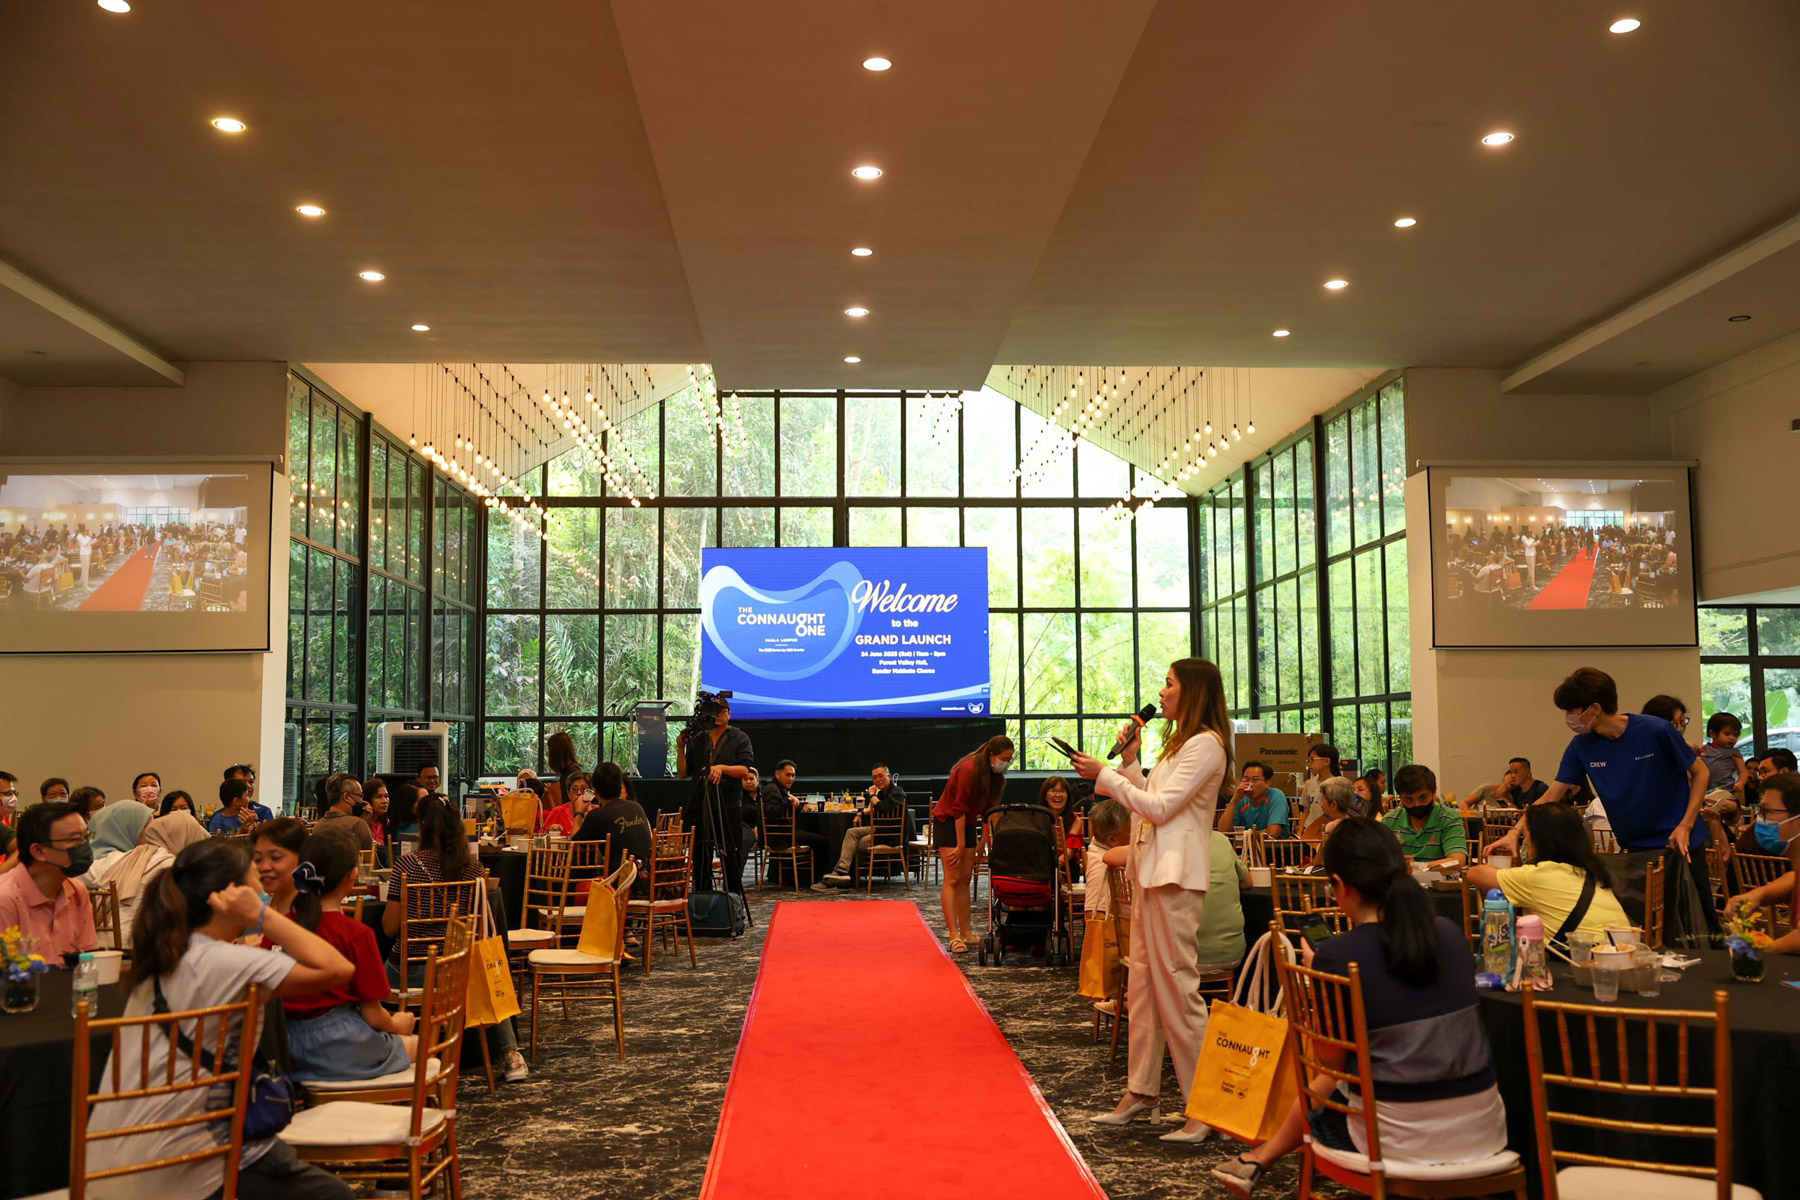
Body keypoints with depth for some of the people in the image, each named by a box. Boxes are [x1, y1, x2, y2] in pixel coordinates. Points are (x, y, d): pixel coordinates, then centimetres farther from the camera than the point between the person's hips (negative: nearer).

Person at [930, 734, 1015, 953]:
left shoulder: (994, 775, 0)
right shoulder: (968, 770, -25)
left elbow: (988, 808, 9)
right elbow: (959, 809, -23)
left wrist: (984, 839, 6)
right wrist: (960, 846, -21)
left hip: (967, 823, 8)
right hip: (947, 822, -8)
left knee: (965, 879, 8)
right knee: (952, 879, -12)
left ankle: (966, 932, 11)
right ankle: (954, 937, -16)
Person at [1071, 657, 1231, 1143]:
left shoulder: (1205, 745, -11)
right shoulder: (1180, 743, 22)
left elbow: (1161, 806, -17)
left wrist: (1104, 775, -13)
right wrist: (1129, 762, 10)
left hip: (1176, 876, -10)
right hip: (1152, 870, 10)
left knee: (1176, 985, -9)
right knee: (1143, 983, 13)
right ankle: (1141, 1090, 21)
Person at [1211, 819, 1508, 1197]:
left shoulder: (1336, 956, -15)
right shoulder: (1452, 934, 0)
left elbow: (1329, 1064, -3)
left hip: (1403, 1138, -5)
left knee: (1315, 1094, 26)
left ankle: (1258, 1161, 51)